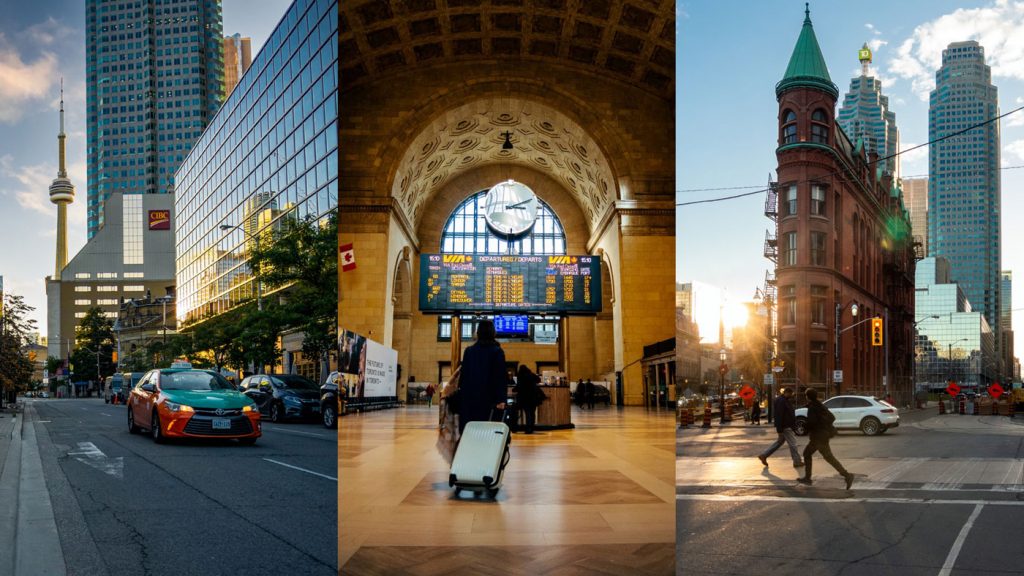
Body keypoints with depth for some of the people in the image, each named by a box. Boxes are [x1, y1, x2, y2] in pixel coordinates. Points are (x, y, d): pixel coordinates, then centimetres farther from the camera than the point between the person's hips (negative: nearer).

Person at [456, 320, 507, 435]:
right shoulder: (497, 352, -4)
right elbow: (501, 376, -8)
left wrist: (461, 394, 13)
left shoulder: (469, 351, 5)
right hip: (488, 398, -3)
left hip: (469, 396, 3)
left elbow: (463, 374, 7)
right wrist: (501, 399, -9)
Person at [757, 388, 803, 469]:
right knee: (792, 443, -2)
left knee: (779, 442, 15)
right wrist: (779, 429, -26)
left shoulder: (785, 400, 15)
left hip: (787, 426, 11)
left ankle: (763, 455, 16)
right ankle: (797, 462, 8)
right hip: (785, 427, -11)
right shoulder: (781, 401, -19)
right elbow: (779, 416, -24)